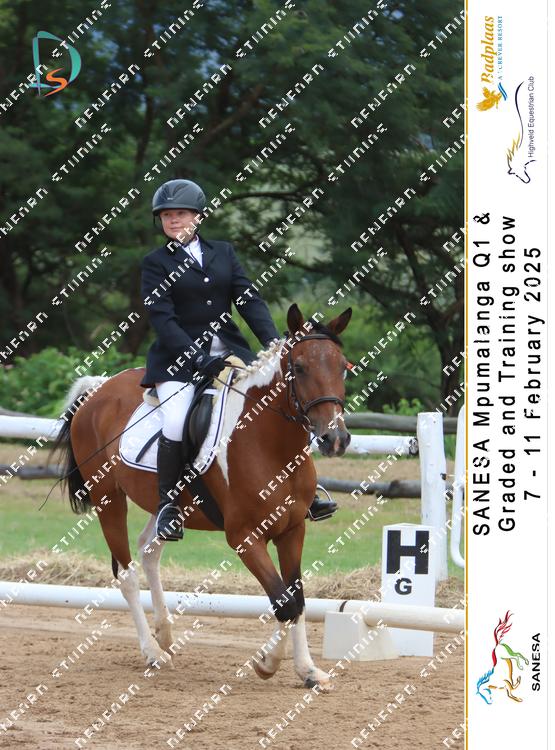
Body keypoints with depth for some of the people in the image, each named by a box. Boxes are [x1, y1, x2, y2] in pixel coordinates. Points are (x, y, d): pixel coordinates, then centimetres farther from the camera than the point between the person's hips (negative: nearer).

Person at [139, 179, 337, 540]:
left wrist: (273, 343, -13)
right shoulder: (156, 263, 1)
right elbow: (162, 318, -9)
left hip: (230, 349, 4)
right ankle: (168, 504, -11)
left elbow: (250, 300, 4)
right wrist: (198, 359, -21)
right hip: (180, 356, -4)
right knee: (176, 421, -27)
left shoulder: (223, 253, 12)